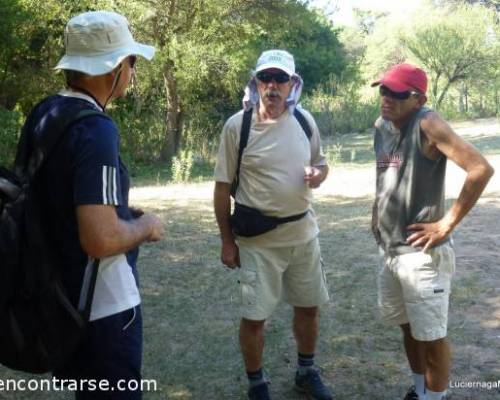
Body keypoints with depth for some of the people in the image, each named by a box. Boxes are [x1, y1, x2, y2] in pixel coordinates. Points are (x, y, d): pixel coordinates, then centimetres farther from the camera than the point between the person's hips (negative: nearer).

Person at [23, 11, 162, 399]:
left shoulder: (44, 113, 3)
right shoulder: (96, 129, -25)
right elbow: (102, 239, -31)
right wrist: (146, 225, -12)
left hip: (61, 292, 9)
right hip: (103, 303, -8)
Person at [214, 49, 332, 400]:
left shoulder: (305, 120, 1)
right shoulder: (237, 126, -11)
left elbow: (321, 162, 15)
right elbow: (223, 187, -7)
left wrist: (319, 174, -11)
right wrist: (227, 241, -6)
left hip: (303, 230, 5)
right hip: (258, 237, -4)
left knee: (309, 305, 17)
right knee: (254, 316, 3)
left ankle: (307, 371, 39)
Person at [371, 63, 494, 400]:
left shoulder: (427, 124, -17)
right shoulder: (382, 126, 7)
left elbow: (481, 169, -25)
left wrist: (447, 224, -20)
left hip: (422, 252, -8)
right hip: (390, 249, 8)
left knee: (431, 334, 3)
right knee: (408, 327, 20)